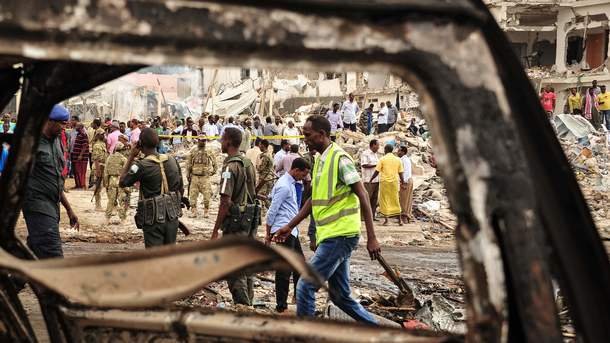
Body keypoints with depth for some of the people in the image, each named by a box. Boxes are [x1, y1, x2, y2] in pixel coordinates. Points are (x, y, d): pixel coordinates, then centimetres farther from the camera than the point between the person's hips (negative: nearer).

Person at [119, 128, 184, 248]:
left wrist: (131, 157, -1)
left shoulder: (141, 166, -15)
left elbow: (122, 182, -2)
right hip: (172, 218, 5)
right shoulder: (172, 161, 2)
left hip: (153, 219, -5)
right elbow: (181, 190, 9)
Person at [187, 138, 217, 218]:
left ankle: (206, 211, 7)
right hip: (194, 177, 0)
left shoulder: (208, 152, 3)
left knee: (207, 195, -4)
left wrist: (213, 170, 14)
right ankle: (193, 211, 10)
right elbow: (188, 164, 4)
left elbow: (214, 161, 18)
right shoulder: (193, 151, 0)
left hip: (205, 177, 0)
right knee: (193, 195, 1)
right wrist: (188, 175, 2)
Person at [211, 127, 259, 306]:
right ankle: (248, 304, 24)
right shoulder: (249, 163, 10)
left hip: (235, 220, -9)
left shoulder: (230, 167, -16)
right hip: (251, 218, 9)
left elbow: (226, 202, -19)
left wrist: (215, 231, -16)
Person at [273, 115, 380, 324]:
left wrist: (371, 238, -20)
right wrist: (290, 226, 20)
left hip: (340, 236, -9)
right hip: (330, 236, 9)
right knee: (340, 296, 13)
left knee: (305, 287, -10)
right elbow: (314, 200, 23)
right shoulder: (320, 160, 14)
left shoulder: (339, 158, -13)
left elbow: (363, 196, -15)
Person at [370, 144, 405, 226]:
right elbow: (401, 173, 6)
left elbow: (376, 172, -4)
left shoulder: (382, 159, -3)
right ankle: (399, 220, 10)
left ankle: (386, 220, 0)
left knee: (385, 201, 4)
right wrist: (402, 181, 17)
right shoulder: (398, 160, 6)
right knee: (395, 200, 11)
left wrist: (370, 180, 6)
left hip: (384, 182, -3)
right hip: (394, 182, 3)